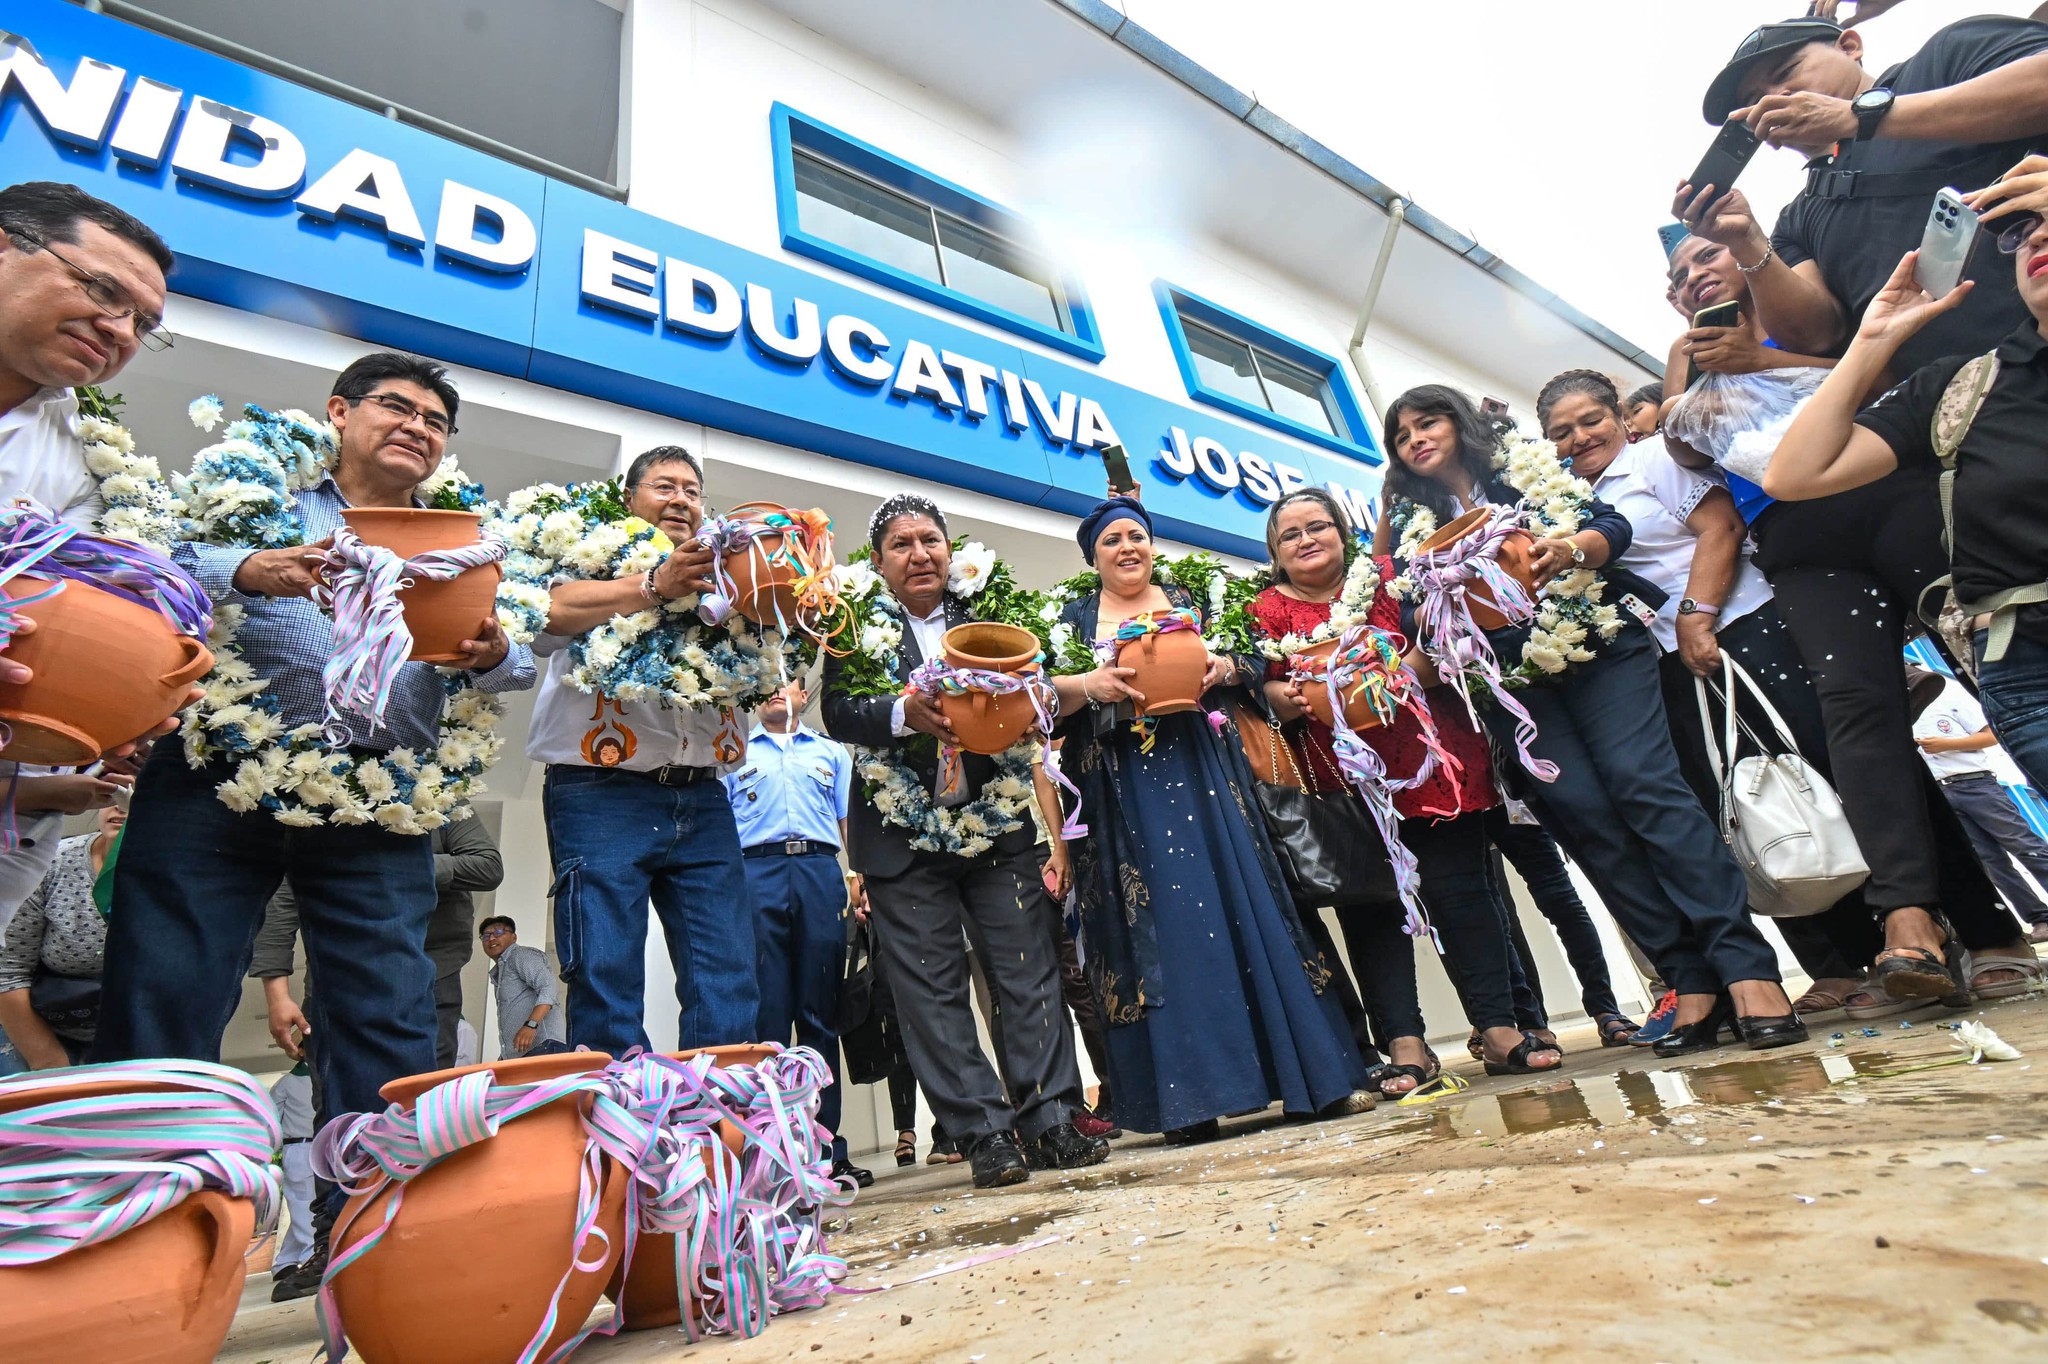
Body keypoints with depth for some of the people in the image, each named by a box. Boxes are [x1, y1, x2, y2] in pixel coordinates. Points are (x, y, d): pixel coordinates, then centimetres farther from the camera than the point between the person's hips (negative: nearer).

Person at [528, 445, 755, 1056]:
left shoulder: (719, 577, 19)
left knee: (729, 988, 0)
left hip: (701, 800, 4)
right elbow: (553, 609, -12)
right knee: (606, 985, -3)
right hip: (604, 793, -3)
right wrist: (655, 586, -18)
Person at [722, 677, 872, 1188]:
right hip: (756, 872, 0)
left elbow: (849, 823, 16)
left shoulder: (832, 752, 24)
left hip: (821, 873, 1)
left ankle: (826, 1149, 2)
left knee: (821, 1015, -1)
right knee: (765, 1016, -6)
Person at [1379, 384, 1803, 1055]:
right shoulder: (1416, 524, 16)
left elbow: (1611, 524, 2)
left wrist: (1571, 549, -20)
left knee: (1642, 784, -18)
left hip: (1598, 647, -1)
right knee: (1580, 811, -12)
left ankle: (1747, 969, -14)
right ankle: (1692, 981, -5)